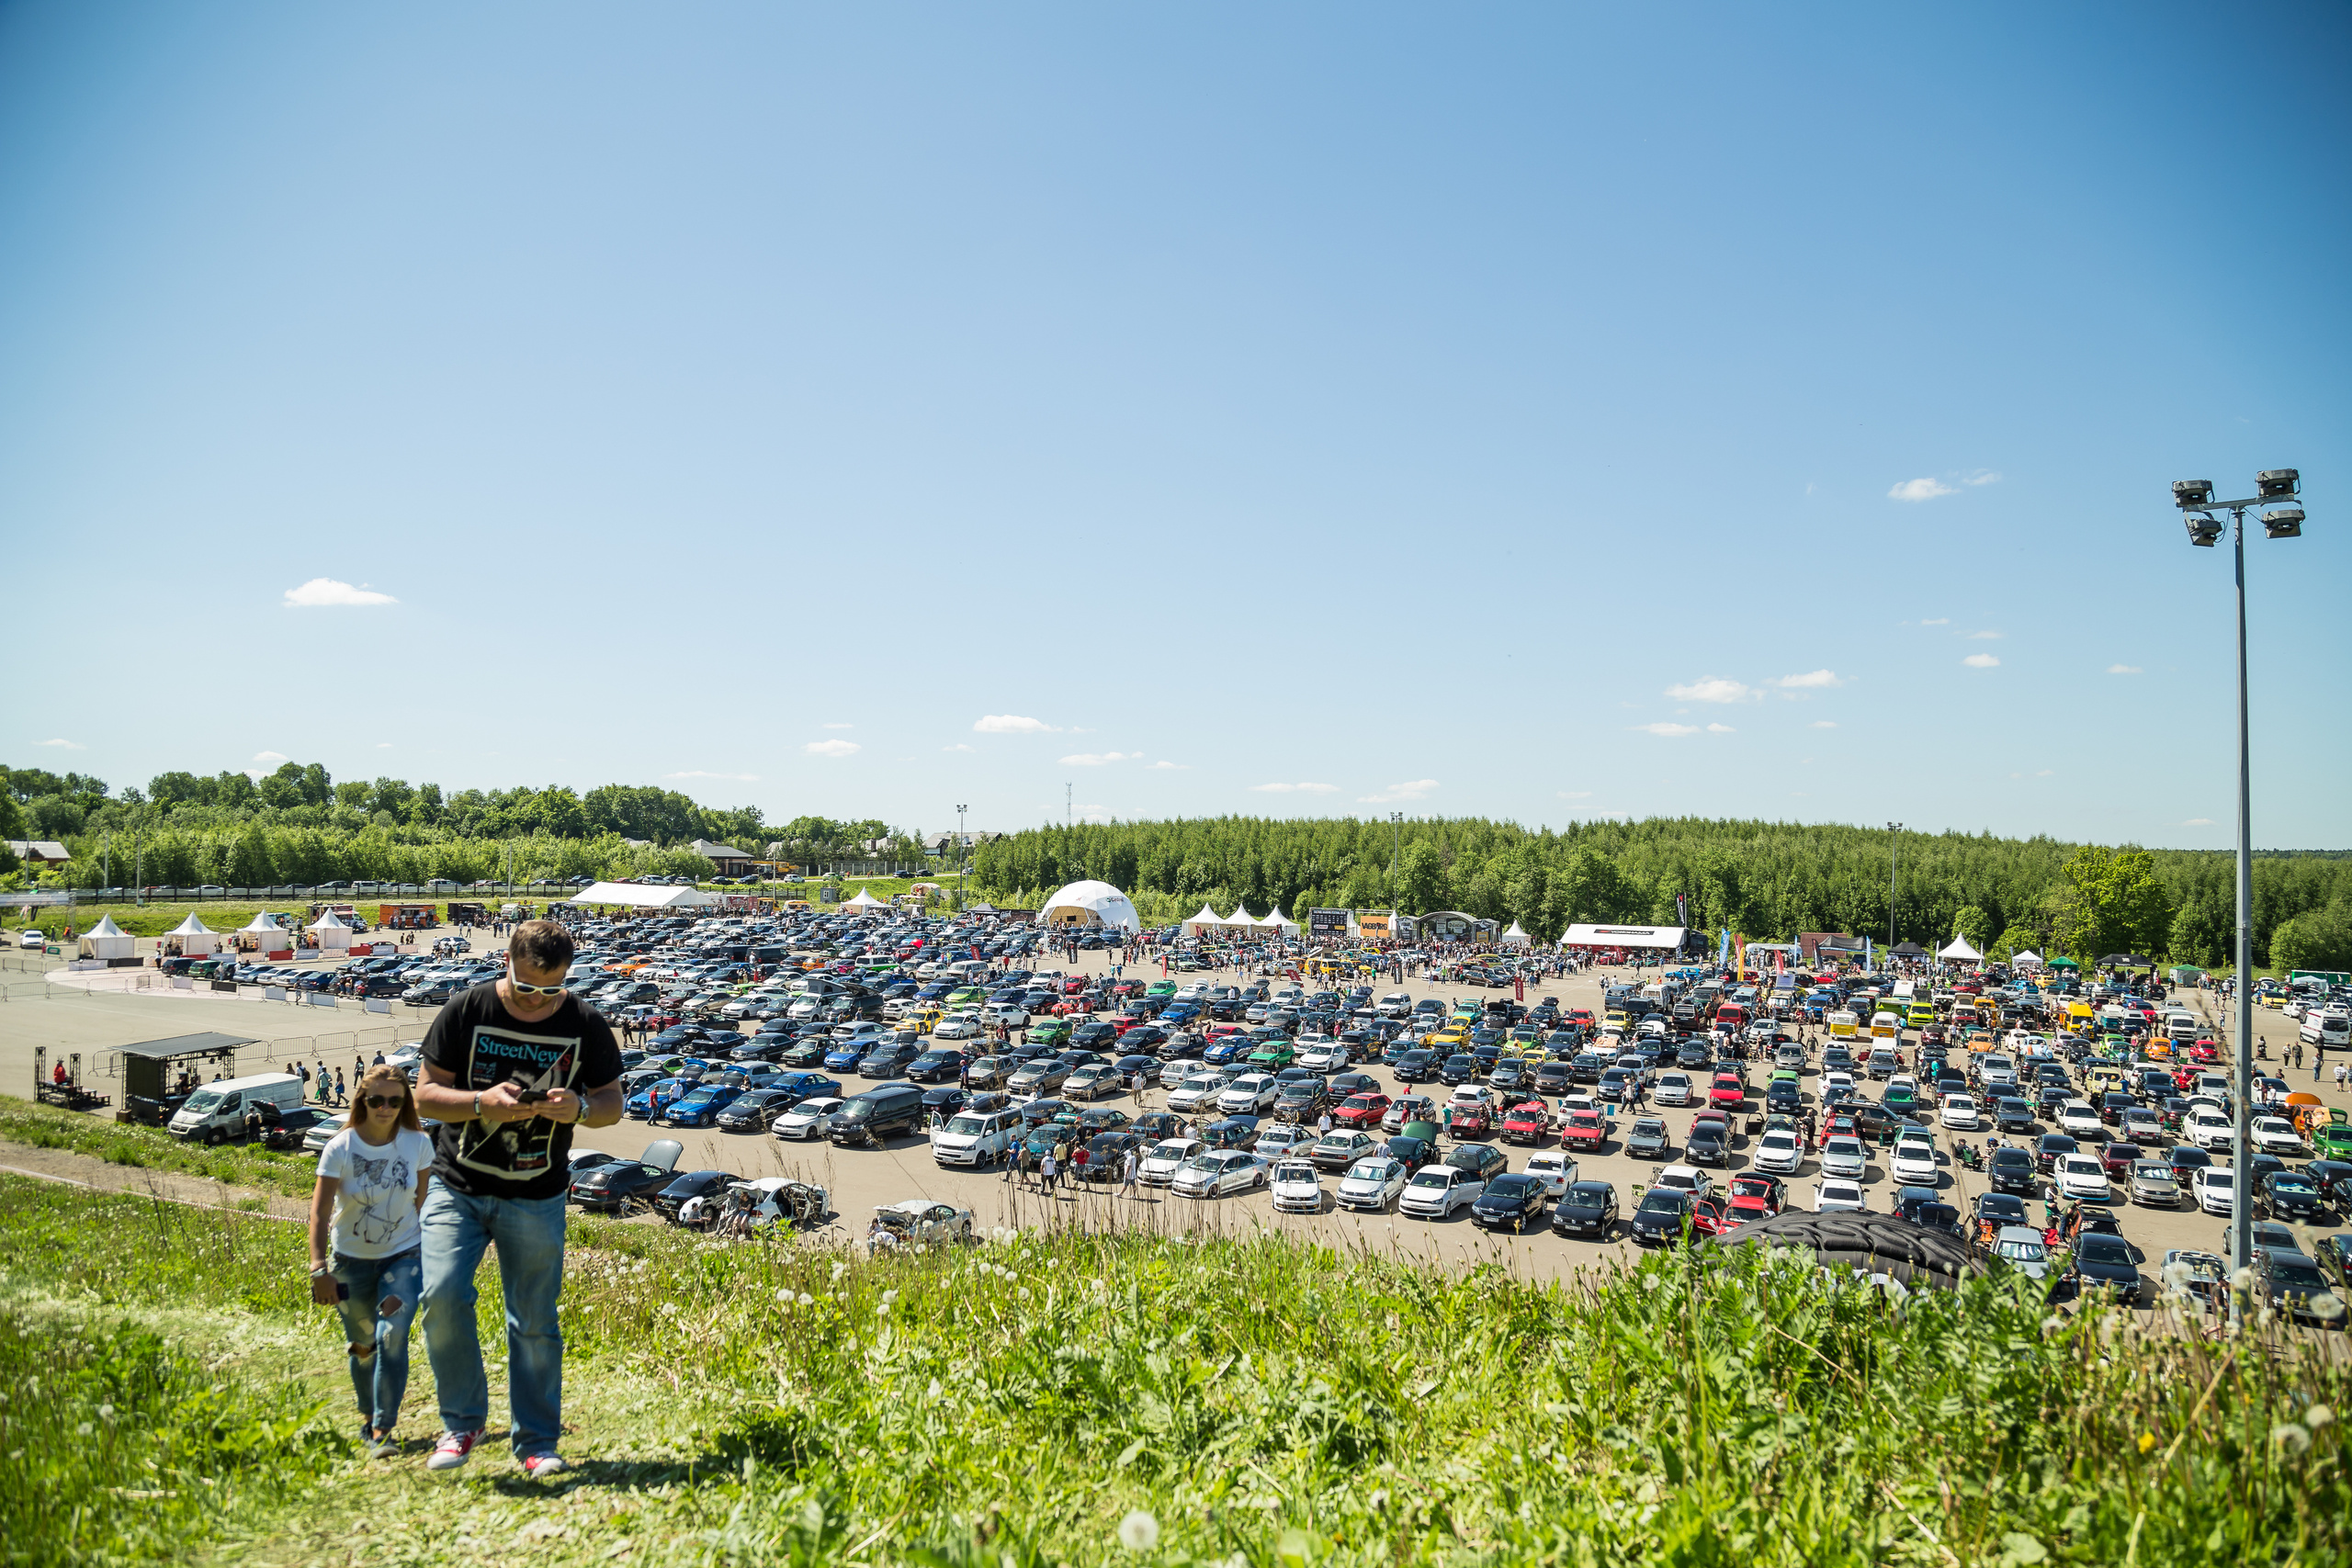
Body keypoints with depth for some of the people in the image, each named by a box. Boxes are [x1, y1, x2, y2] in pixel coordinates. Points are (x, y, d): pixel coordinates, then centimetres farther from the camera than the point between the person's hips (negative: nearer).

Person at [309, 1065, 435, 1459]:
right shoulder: (340, 1148, -14)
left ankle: (383, 1430, -9)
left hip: (403, 1254, 0)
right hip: (351, 1259, 0)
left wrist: (428, 1252, 6)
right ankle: (368, 1417, 35)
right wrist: (319, 1269, -23)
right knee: (362, 1346, 11)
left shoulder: (418, 1144, -9)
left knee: (392, 1336, -17)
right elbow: (319, 1212, -16)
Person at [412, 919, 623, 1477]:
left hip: (536, 1198, 0)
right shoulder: (466, 1011, -6)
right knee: (442, 1295, -16)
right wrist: (483, 1101, -22)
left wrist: (580, 1108, -19)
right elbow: (426, 1094, -3)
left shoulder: (585, 1026, -4)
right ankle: (463, 1421, 7)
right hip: (457, 1187, 0)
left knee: (535, 1322, 5)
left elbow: (613, 1102, 4)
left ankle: (538, 1442, 20)